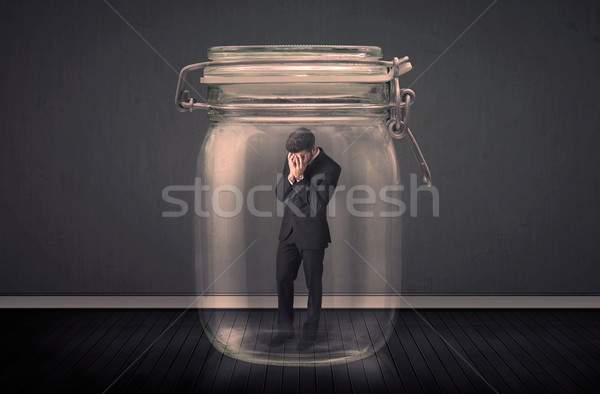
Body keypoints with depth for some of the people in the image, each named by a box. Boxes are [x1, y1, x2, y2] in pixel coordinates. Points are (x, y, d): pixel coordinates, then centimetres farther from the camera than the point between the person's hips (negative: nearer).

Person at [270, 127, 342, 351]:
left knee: (313, 284, 6)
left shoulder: (330, 168, -16)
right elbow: (279, 195, 1)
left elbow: (318, 205, -23)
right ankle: (285, 328, 26)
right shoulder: (291, 160, 2)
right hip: (289, 229, 6)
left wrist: (300, 176, -27)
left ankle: (310, 332, 21)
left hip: (312, 234, -5)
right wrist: (291, 175, -17)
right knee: (282, 279, 11)